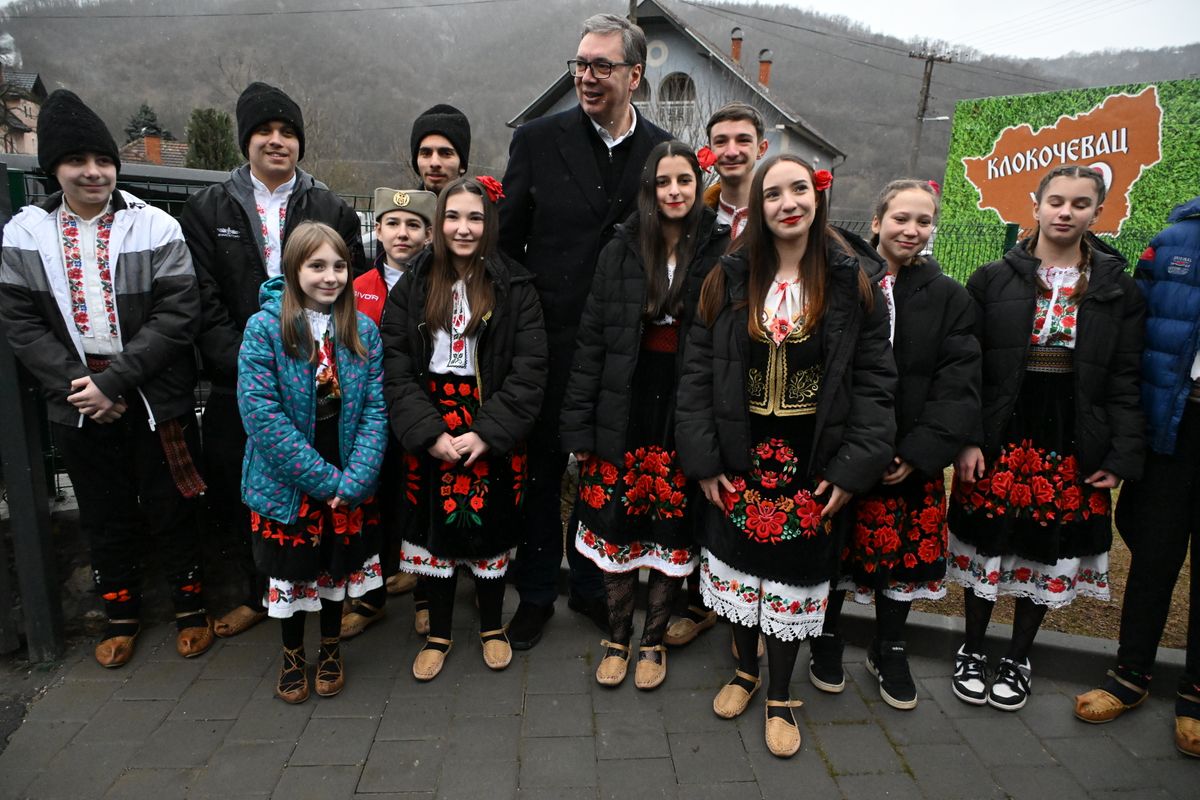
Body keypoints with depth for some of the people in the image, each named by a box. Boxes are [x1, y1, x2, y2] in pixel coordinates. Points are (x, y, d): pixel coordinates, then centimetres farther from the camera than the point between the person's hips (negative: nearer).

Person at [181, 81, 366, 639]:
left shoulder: (332, 210, 7)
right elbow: (204, 301, 0)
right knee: (240, 493, 9)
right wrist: (246, 363, -12)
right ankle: (260, 593, 30)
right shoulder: (208, 209, 8)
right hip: (238, 385, 2)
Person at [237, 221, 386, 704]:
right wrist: (323, 478, -18)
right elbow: (260, 412, -17)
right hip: (286, 482, -2)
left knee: (338, 566, 16)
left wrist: (353, 479, -16)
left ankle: (331, 649, 40)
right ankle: (292, 655, 38)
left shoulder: (363, 330, -2)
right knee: (291, 570, 14)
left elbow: (375, 409, -5)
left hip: (349, 486, 2)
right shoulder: (265, 327, -12)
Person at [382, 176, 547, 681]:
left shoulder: (514, 288, -3)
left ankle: (491, 628, 31)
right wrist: (429, 432, -13)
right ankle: (438, 634, 29)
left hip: (492, 436, -1)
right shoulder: (413, 287, 3)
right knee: (434, 531, 9)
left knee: (490, 530, 8)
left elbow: (529, 370, -8)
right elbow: (396, 368, -2)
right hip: (429, 435, 2)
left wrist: (486, 431, -16)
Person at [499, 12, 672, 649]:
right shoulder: (537, 140, -2)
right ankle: (536, 593, 30)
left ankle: (590, 584, 35)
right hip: (550, 341, -1)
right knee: (542, 469, 11)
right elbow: (508, 240, 1)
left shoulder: (663, 151, 3)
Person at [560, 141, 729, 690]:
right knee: (615, 529, 8)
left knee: (673, 533, 9)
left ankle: (654, 640, 31)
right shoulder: (621, 250, 3)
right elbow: (591, 339, 3)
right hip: (624, 412, 2)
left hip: (687, 413, -1)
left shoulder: (722, 251, -1)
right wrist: (579, 425, -1)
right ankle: (617, 637, 30)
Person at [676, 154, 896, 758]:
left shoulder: (854, 280, -4)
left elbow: (874, 380, -4)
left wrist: (854, 469, -10)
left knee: (792, 575, 9)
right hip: (739, 459, 1)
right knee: (739, 565, 14)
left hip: (812, 465, -1)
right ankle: (746, 669, 40)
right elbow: (697, 372, -2)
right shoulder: (728, 279, -1)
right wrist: (703, 460, -7)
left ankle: (780, 696, 32)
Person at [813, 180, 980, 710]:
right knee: (835, 547, 9)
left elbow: (958, 386, -2)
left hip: (912, 459, 2)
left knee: (907, 551, 12)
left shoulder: (949, 297, 3)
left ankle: (889, 650, 35)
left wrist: (919, 451, -13)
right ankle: (826, 639, 33)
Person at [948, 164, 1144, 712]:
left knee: (1048, 552, 10)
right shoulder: (993, 279, 0)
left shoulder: (1117, 289, 5)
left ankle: (1018, 659, 30)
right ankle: (972, 652, 27)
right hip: (1001, 437, -1)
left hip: (1073, 445, 2)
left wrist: (1121, 455, -3)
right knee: (988, 543, 6)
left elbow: (1125, 380, 4)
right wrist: (966, 439, -12)